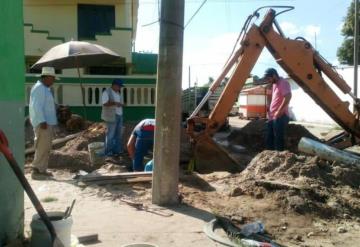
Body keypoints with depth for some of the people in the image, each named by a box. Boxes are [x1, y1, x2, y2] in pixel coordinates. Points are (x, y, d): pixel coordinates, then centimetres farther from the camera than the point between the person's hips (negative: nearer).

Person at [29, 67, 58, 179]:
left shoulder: (44, 89, 18)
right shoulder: (39, 88, -13)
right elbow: (36, 106, -21)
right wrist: (42, 121, -26)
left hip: (47, 123, 10)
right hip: (43, 124, -10)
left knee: (46, 148, 11)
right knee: (42, 148, -9)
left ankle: (42, 170, 16)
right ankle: (36, 171, -5)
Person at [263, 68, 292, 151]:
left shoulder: (283, 83, -11)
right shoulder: (274, 84, 19)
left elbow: (288, 97, -26)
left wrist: (279, 111, -24)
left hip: (280, 117, -10)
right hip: (272, 117, 10)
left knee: (278, 140, -6)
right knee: (269, 139, 13)